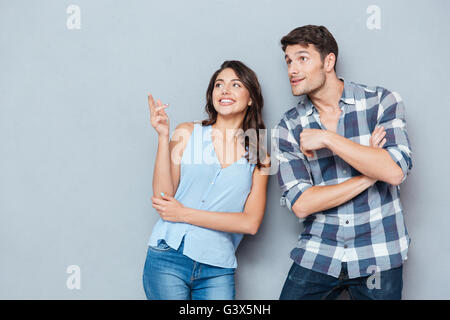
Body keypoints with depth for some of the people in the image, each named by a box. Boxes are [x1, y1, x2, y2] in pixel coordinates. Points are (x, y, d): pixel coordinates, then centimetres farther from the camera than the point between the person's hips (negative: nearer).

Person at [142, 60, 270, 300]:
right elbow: (162, 197, -4)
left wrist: (184, 214, -9)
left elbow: (251, 222, -4)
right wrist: (163, 136, -11)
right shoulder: (187, 133, 4)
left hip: (218, 271, 1)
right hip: (169, 259, -1)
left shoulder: (258, 156, 6)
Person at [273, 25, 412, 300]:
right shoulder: (289, 127, 0)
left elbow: (395, 171, -17)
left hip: (379, 257, -1)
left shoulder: (381, 101, -3)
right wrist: (369, 175, -13)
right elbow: (300, 204, -9)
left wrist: (328, 138, -18)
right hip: (317, 255, 1)